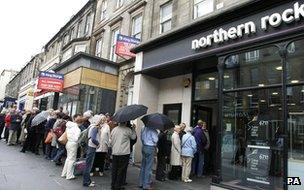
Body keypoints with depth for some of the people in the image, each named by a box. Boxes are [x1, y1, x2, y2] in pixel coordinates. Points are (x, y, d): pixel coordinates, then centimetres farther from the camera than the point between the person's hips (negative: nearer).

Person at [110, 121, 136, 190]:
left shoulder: (114, 129, 4)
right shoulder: (128, 130, -11)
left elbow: (111, 141, 9)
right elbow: (133, 137, 4)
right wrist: (133, 129, 12)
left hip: (115, 152, 5)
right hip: (124, 152, -5)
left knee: (114, 169, 14)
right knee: (121, 169, 5)